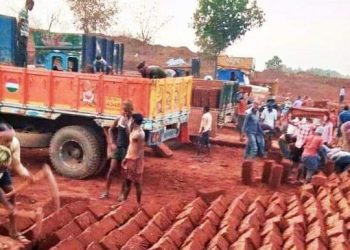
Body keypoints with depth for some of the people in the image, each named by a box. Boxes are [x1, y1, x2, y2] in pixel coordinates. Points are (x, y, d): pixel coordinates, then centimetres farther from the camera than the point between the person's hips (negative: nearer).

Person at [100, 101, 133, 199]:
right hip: (117, 147, 3)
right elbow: (111, 130, 16)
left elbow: (130, 136, -20)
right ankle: (107, 192, 15)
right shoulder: (119, 119, 1)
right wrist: (112, 143, 7)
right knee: (111, 170, 2)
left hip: (127, 149, -3)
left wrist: (127, 124, -24)